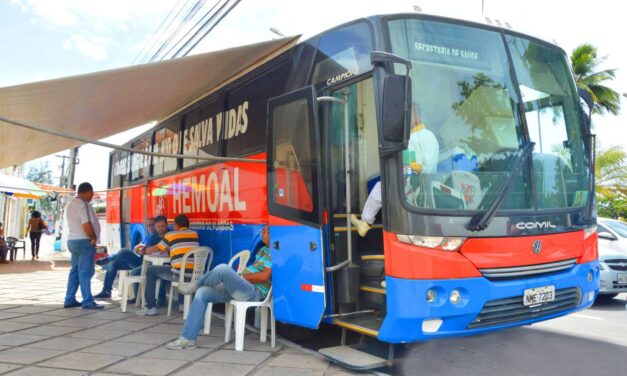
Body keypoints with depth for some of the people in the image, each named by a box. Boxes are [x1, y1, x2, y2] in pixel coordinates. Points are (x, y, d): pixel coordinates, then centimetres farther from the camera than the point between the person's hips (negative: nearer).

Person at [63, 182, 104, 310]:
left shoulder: (72, 204, 16)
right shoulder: (83, 204, -16)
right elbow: (86, 224, -24)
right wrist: (93, 238, -11)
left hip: (73, 240, 10)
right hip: (83, 241, -10)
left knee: (75, 271, 14)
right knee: (85, 272, -7)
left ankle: (70, 300, 17)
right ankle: (88, 302, -5)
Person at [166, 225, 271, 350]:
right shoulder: (263, 249, 20)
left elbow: (264, 276, -17)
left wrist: (241, 277, -6)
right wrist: (238, 277, 5)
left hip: (254, 292, -10)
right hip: (239, 288, 10)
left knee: (223, 269, -30)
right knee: (202, 293, -7)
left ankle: (195, 285, 4)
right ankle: (188, 338, -5)